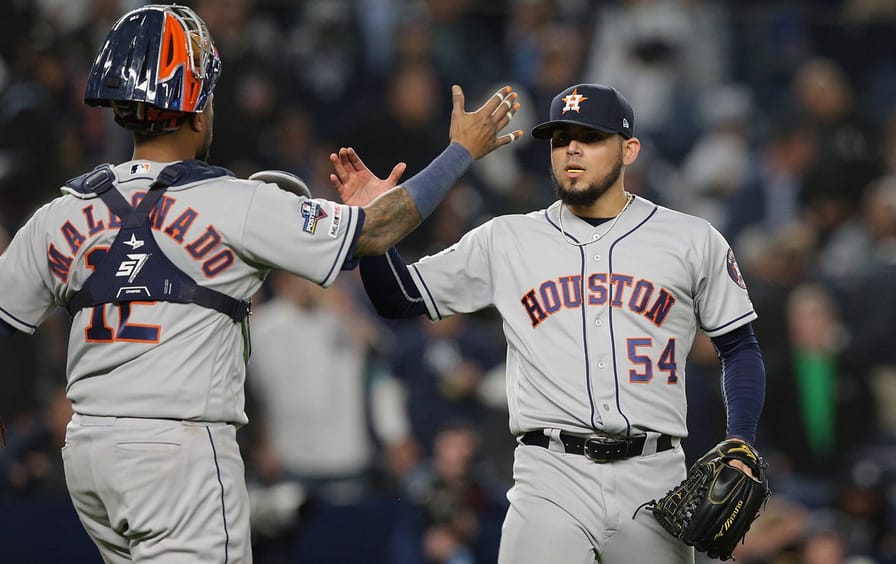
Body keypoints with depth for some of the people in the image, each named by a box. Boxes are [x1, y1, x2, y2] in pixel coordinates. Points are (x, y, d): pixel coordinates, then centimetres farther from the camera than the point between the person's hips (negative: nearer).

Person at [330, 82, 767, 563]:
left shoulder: (694, 241, 8)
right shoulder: (505, 242, 10)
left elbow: (739, 348, 13)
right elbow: (401, 299, 13)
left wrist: (739, 446, -1)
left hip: (652, 481, 1)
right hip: (551, 482, -1)